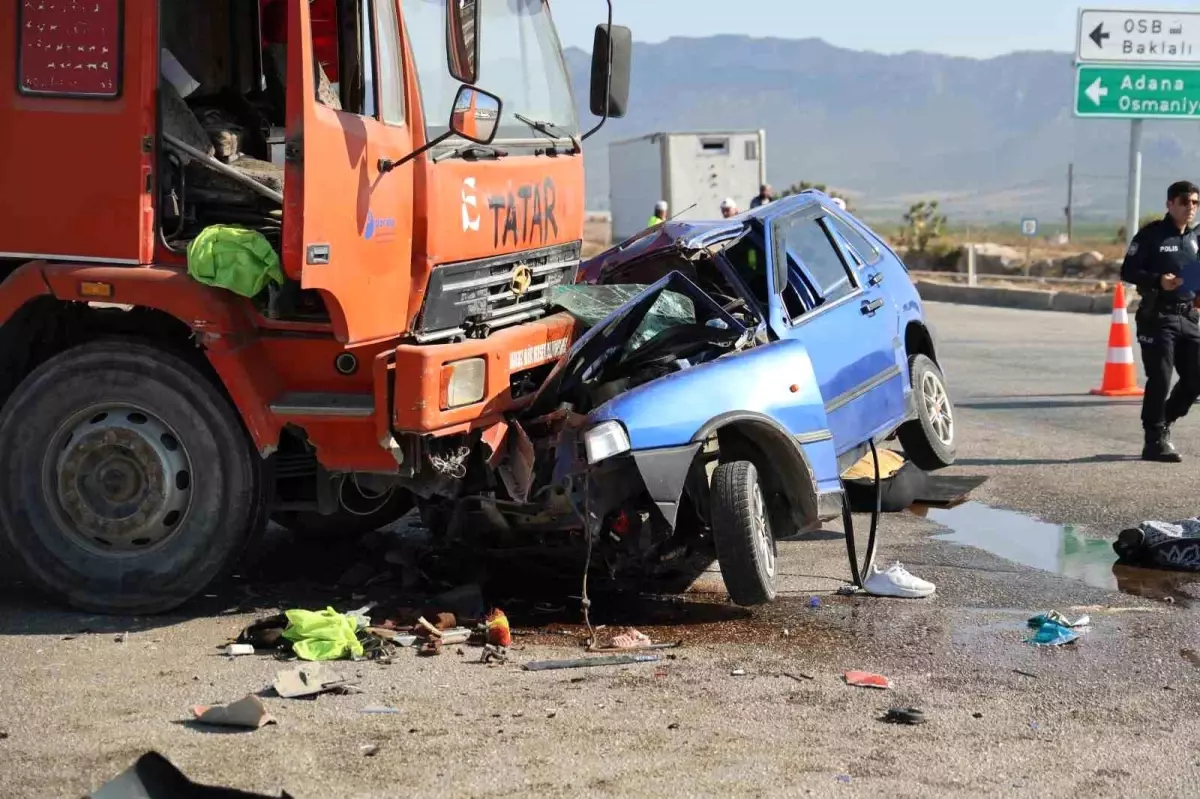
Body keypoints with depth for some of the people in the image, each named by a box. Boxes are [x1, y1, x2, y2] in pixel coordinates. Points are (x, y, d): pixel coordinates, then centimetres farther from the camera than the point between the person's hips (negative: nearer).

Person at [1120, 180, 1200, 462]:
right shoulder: (1152, 234, -5)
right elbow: (1127, 271, -9)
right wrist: (1158, 281, -23)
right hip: (1157, 318, -6)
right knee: (1160, 378, -8)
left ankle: (1162, 423, 25)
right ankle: (1155, 440, 2)